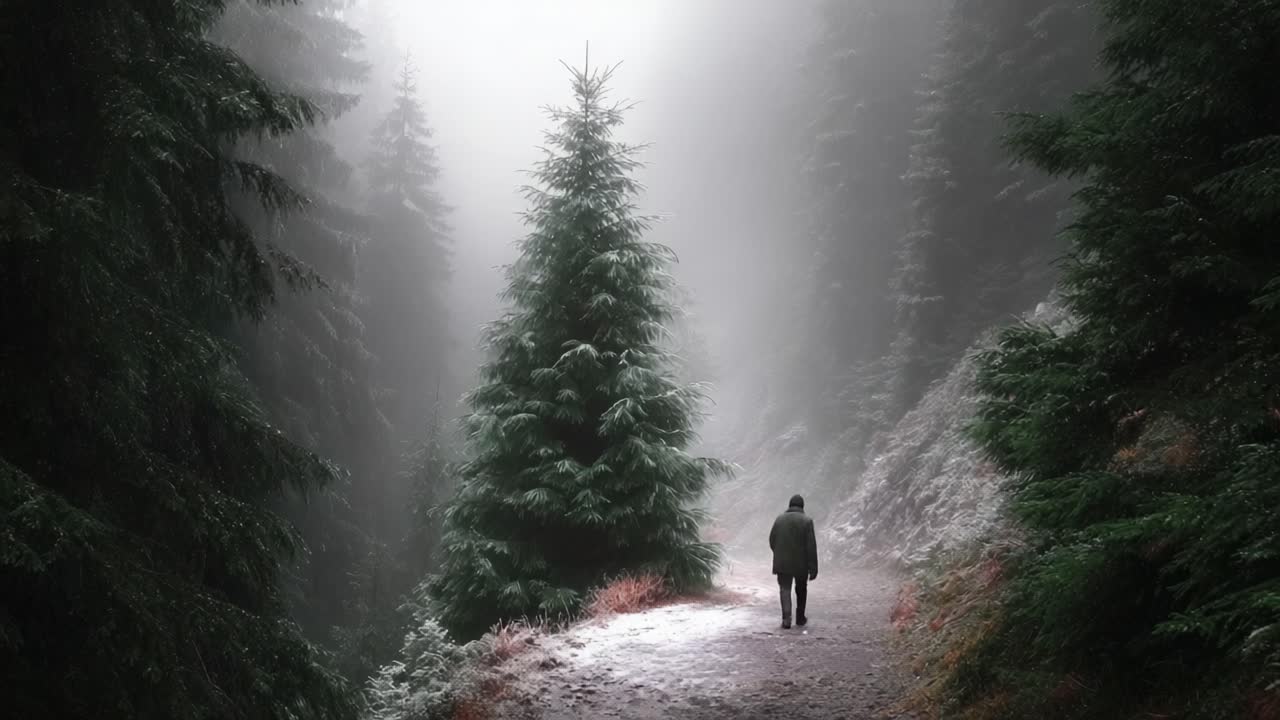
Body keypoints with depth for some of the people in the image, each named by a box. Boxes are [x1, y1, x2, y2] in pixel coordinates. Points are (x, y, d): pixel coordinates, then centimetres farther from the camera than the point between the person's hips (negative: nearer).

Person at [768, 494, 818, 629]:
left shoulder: (779, 519, -1)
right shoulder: (807, 521, -9)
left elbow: (772, 541, 4)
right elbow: (811, 546, -13)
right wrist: (813, 568, -10)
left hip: (782, 562, 1)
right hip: (801, 563, -1)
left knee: (785, 589, 3)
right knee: (801, 590, 19)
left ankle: (786, 618, -15)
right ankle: (800, 618, 29)